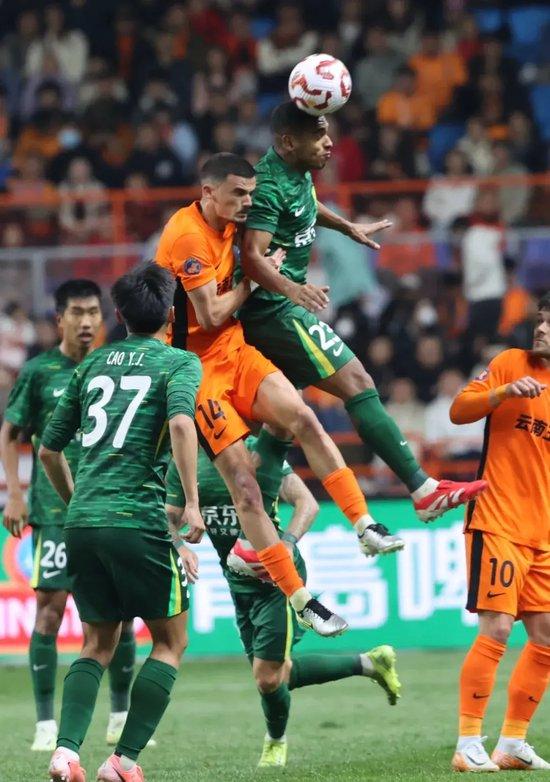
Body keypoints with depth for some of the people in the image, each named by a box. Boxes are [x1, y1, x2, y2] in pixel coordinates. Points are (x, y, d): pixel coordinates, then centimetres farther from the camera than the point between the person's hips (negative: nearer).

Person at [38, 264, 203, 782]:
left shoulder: (93, 364, 18)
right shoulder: (178, 362, 3)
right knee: (170, 641, 9)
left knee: (98, 643, 16)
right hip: (137, 520, -5)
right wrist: (192, 500, -18)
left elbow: (49, 450, 20)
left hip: (81, 523, 5)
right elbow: (180, 421, -19)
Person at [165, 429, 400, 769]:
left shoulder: (260, 451, -12)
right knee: (277, 673, 12)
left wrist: (287, 542, -26)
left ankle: (276, 740, 26)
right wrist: (180, 547, -17)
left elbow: (307, 503, -11)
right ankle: (368, 663, 30)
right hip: (239, 582, 6)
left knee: (268, 676, -7)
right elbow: (170, 519, 4)